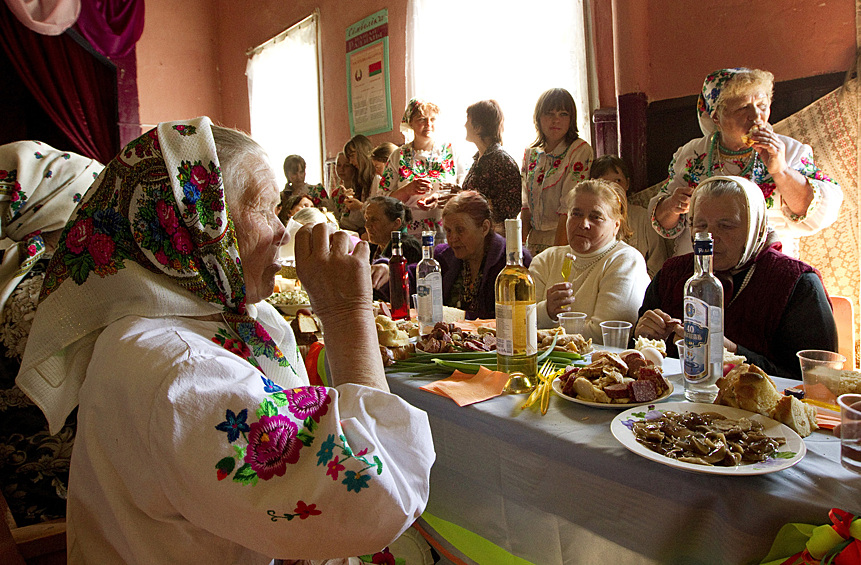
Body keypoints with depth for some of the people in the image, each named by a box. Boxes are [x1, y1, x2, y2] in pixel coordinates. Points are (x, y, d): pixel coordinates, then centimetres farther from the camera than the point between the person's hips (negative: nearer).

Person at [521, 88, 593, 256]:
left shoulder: (580, 150, -8)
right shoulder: (531, 153, 9)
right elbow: (526, 204, 9)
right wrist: (521, 246, -1)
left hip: (567, 240, -4)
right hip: (534, 240, 5)